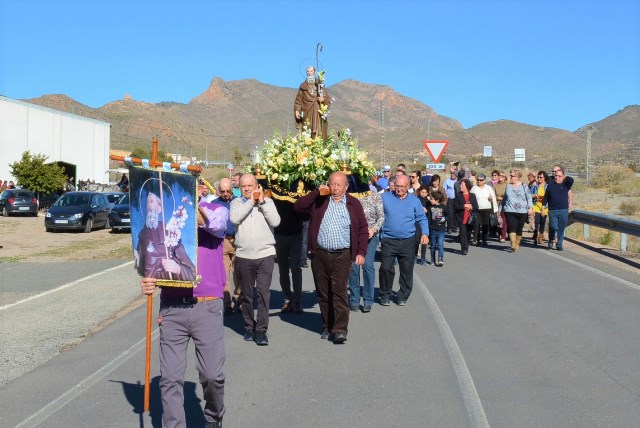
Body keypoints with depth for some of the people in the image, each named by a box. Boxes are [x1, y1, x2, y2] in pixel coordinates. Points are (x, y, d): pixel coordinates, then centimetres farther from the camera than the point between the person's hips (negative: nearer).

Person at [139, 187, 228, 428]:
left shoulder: (217, 211, 3)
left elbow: (214, 223, -22)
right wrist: (147, 282, -10)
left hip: (207, 307, -2)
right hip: (171, 309, 2)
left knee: (212, 375, 3)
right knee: (170, 379, 2)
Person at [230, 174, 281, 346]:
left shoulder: (267, 201, 6)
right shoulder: (236, 203, 7)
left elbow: (275, 221, -7)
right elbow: (234, 218, -13)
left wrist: (262, 202, -7)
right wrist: (251, 201, -9)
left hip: (265, 254, -1)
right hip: (243, 256, 1)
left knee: (263, 292, -7)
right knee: (246, 294, 10)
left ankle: (261, 330, -2)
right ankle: (249, 327, 24)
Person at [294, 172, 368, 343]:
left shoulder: (353, 204, 6)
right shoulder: (319, 201, 8)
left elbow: (363, 229, 6)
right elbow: (298, 207, -1)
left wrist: (361, 252, -2)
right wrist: (316, 192, -6)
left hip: (342, 256, -2)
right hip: (319, 255, 3)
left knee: (340, 292, -10)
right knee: (323, 293, 9)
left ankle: (340, 329, -7)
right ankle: (327, 327, 22)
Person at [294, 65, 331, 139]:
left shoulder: (320, 85, 12)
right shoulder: (303, 86, 12)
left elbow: (328, 99, 10)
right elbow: (298, 100, 8)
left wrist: (323, 99, -12)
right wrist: (297, 110, -5)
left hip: (318, 114, 0)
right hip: (307, 115, 0)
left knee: (319, 135, -9)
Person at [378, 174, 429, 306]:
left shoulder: (414, 200, 6)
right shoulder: (385, 197, 3)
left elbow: (422, 219, 9)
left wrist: (425, 233, -5)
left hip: (408, 241, 1)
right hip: (388, 240, -1)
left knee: (407, 270, 6)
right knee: (386, 268, -5)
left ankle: (403, 296, 20)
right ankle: (385, 295, 13)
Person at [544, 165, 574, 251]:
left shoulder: (565, 184, 3)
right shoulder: (551, 184, 7)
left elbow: (571, 180, -20)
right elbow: (546, 196, 10)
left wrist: (564, 177, -4)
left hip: (564, 210, 0)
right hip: (552, 210, 0)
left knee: (561, 228, 3)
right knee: (553, 227, -8)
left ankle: (559, 244, 15)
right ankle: (551, 241, 18)